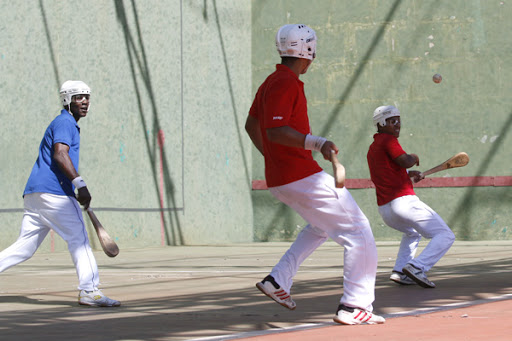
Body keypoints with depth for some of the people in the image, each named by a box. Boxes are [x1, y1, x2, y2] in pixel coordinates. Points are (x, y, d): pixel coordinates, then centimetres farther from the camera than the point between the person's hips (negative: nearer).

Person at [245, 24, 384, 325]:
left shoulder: (271, 83, 15)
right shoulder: (287, 84, -15)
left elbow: (252, 125, 25)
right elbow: (275, 131, -25)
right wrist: (316, 142, -33)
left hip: (277, 178, 10)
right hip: (301, 175, -10)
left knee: (323, 225, 29)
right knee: (359, 232, -6)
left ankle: (278, 280, 21)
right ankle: (354, 306, -9)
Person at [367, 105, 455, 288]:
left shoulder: (372, 149, 22)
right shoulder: (388, 140, -4)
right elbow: (405, 161, -18)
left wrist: (408, 174, 22)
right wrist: (414, 157, 4)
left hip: (384, 210, 9)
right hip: (403, 202, -9)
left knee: (412, 233, 37)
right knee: (446, 236, -7)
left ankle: (399, 271, 17)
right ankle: (416, 267, -26)